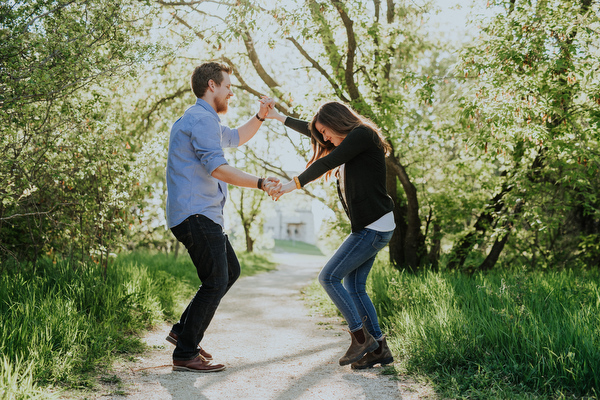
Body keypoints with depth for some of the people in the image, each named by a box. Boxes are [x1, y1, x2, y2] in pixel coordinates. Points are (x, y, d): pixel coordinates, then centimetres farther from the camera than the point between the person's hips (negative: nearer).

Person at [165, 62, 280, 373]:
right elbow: (218, 169, -23)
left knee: (230, 271, 16)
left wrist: (260, 116, 24)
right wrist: (261, 183, -24)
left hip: (201, 215, 11)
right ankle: (185, 354, 0)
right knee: (215, 282, -9)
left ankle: (183, 330, 19)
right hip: (196, 215, -11)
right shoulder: (202, 119, -12)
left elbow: (235, 138, 38)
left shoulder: (202, 120, 23)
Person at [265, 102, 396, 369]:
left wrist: (294, 184, -9)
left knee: (329, 277, -9)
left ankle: (361, 337, -3)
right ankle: (379, 348, 12)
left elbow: (327, 162, -15)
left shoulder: (362, 134, -9)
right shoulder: (351, 142, 19)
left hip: (374, 227, -10)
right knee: (354, 286, 8)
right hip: (368, 227, 10)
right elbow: (312, 130, 29)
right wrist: (279, 118, 35)